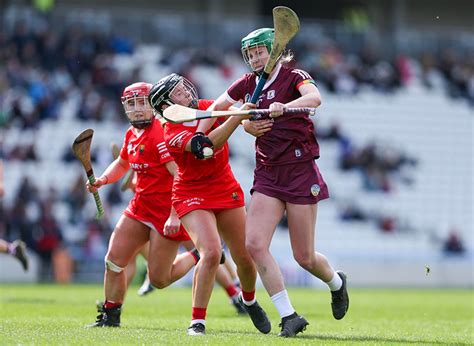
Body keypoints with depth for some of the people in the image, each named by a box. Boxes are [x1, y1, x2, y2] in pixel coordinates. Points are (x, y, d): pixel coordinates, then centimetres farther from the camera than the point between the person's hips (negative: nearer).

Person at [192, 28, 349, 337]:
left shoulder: (293, 77, -8)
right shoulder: (249, 84, 9)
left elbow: (315, 97, -29)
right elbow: (218, 106, 23)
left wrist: (284, 107, -46)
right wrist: (200, 134, 10)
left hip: (300, 171, -5)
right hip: (267, 174, 5)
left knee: (305, 257, 0)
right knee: (255, 244, -14)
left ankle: (337, 282, 35)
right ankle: (289, 316, -10)